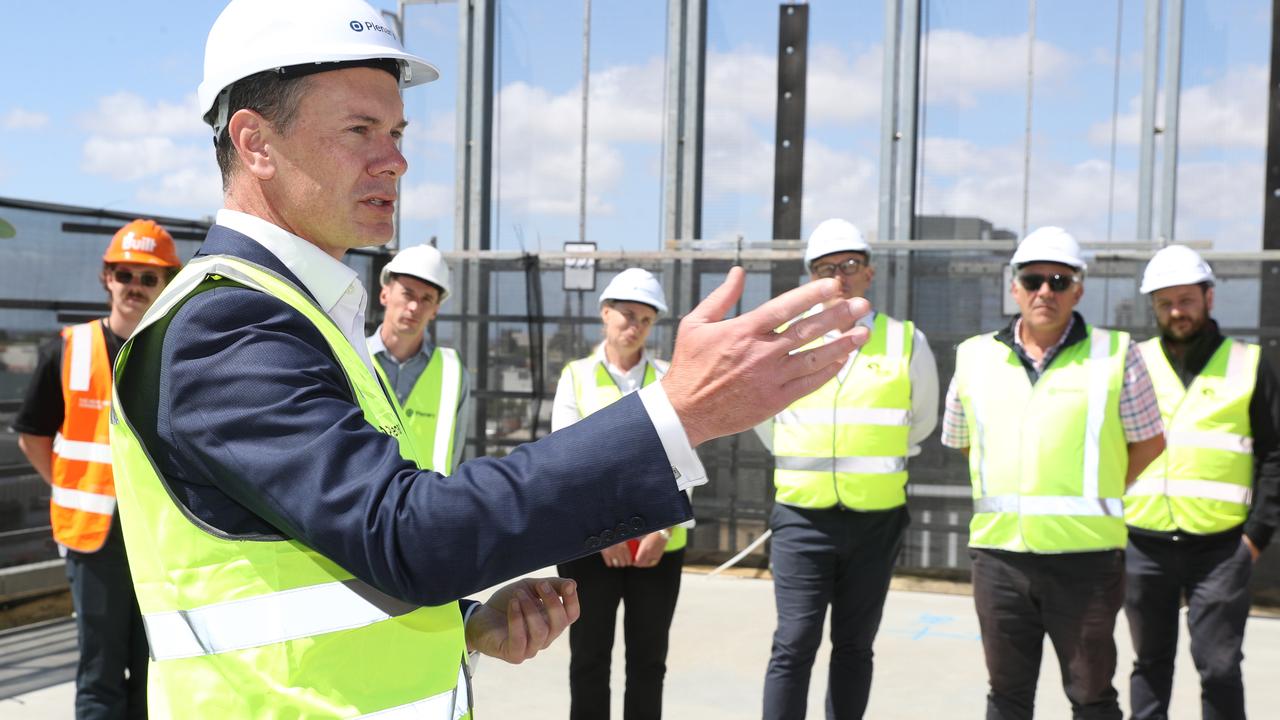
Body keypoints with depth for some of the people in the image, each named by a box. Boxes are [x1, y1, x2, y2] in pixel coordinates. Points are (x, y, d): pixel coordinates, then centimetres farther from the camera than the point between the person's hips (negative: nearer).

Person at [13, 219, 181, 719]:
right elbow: (32, 435, 8)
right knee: (100, 676, 6)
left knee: (155, 674, 14)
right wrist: (73, 491, 3)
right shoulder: (68, 351, -2)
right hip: (95, 531, -1)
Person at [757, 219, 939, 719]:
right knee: (795, 645, -5)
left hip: (877, 521, 1)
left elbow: (921, 421, 17)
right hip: (803, 518, -1)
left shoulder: (906, 343, 0)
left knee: (854, 646, 11)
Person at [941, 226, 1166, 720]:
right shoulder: (975, 357, 7)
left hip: (1086, 555, -3)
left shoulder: (1115, 354, -1)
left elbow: (1149, 442, 6)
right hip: (998, 551, 3)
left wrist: (1094, 495, 6)